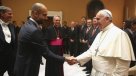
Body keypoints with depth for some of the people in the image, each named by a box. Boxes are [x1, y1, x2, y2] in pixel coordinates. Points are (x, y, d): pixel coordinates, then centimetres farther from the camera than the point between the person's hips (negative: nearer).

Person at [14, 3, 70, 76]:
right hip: (27, 70, -10)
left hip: (23, 67, 10)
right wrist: (65, 59, -19)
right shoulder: (34, 31, -26)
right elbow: (46, 53, -24)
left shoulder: (27, 25, 6)